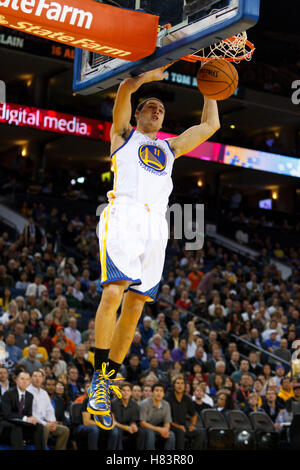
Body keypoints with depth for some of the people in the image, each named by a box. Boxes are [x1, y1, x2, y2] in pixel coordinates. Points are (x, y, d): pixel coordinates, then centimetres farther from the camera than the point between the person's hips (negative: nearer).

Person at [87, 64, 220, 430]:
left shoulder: (169, 148, 33)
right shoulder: (123, 135, 21)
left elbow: (210, 126, 34)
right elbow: (125, 88, 5)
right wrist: (151, 75, 11)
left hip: (156, 225, 5)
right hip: (124, 215, -5)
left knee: (135, 306, -1)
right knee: (113, 293, -21)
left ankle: (110, 376, 4)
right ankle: (99, 377, -18)